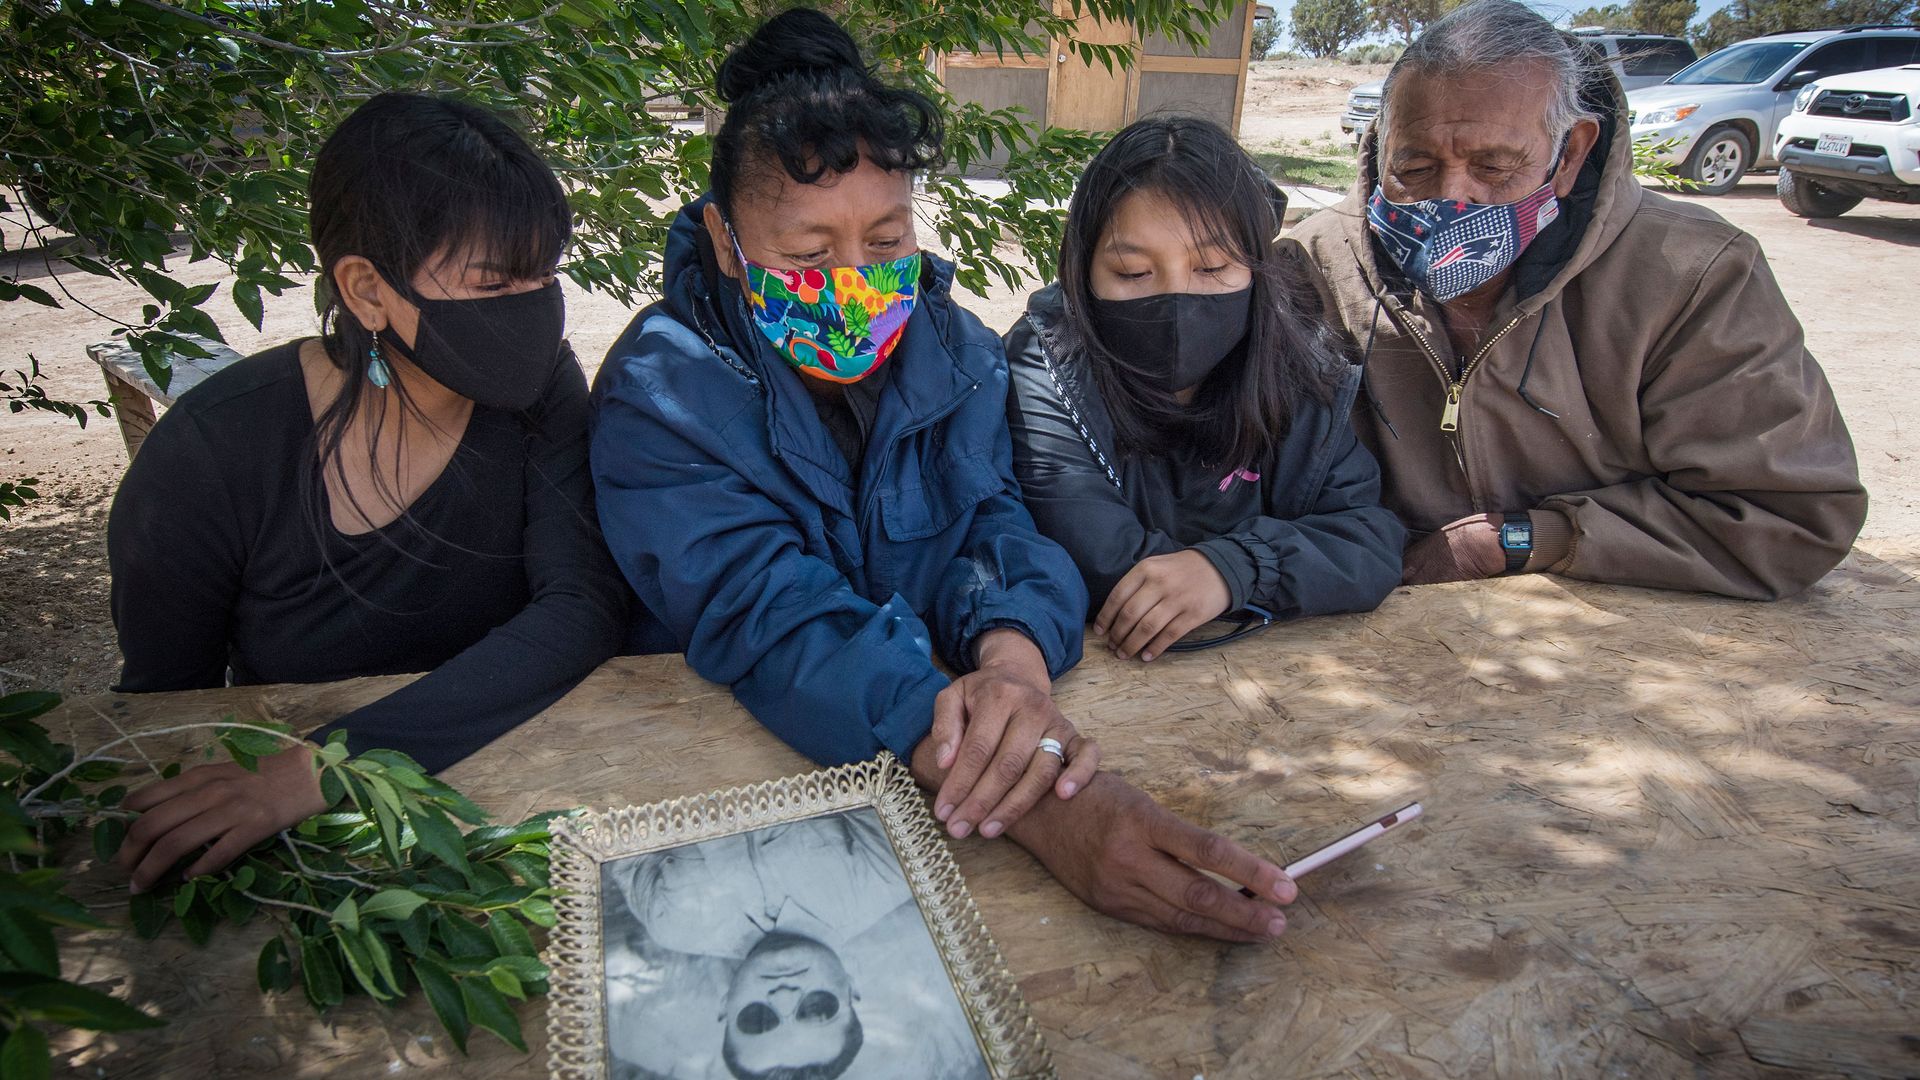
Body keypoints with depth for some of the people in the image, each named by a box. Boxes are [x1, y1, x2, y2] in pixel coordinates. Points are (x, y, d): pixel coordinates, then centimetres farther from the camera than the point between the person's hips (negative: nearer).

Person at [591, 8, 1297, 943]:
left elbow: (992, 528, -8)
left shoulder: (953, 347, 0)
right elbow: (771, 621, -28)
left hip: (943, 716, 4)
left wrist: (1011, 658, -35)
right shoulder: (660, 393, -16)